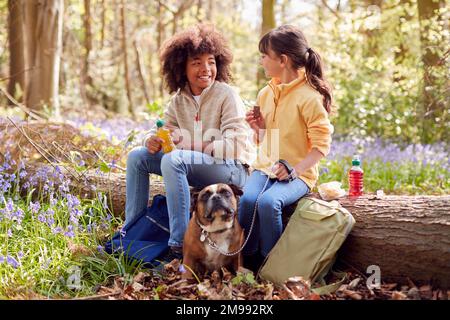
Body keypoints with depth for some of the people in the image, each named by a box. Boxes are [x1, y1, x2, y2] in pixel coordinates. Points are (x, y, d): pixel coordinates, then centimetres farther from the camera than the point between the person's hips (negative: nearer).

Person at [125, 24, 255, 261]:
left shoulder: (226, 95, -13)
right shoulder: (180, 99, 7)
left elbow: (236, 145, -21)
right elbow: (162, 128, 10)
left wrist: (191, 145, -26)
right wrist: (153, 140, -15)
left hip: (233, 170, -7)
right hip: (196, 167, 8)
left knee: (173, 160, -33)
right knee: (137, 156, 2)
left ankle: (179, 246, -31)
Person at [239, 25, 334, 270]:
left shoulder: (309, 97, -10)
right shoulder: (266, 93, 12)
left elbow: (321, 145, -10)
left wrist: (294, 170, -22)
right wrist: (258, 129, 0)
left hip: (297, 174, -5)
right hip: (264, 167, 5)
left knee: (268, 202, -33)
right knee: (247, 199, -26)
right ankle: (247, 260, -9)